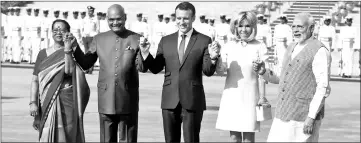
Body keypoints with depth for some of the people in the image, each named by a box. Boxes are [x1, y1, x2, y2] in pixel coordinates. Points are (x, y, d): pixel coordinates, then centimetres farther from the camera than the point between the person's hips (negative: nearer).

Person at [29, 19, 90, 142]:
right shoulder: (43, 54, 10)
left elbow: (69, 71, -15)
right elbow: (35, 80, 7)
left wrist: (67, 49, -17)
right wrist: (33, 102, -4)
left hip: (67, 101, -2)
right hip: (47, 102, 2)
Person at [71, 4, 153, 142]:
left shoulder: (136, 39, 0)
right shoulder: (99, 39, 7)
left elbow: (142, 68, -6)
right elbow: (85, 64, 6)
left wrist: (144, 53, -26)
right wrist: (75, 48, -9)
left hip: (128, 101, -2)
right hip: (106, 100, 2)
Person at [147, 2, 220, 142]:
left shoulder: (204, 41, 0)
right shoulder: (166, 41, 9)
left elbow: (208, 72, -5)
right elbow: (156, 69, 6)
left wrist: (213, 57, -25)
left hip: (192, 101, -3)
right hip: (170, 101, 3)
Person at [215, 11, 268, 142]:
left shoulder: (259, 46, -2)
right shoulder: (229, 46, 6)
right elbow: (220, 71, 4)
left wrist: (263, 96, -8)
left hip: (250, 97, -3)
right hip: (231, 96, 3)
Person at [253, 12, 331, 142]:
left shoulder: (319, 51, -10)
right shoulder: (292, 48, 15)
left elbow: (323, 88, -15)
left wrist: (311, 117, -20)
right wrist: (263, 72, 3)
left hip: (304, 119, -7)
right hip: (283, 116, 7)